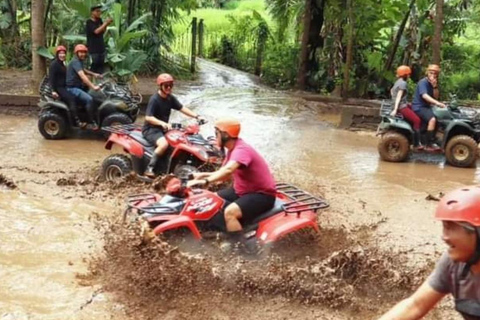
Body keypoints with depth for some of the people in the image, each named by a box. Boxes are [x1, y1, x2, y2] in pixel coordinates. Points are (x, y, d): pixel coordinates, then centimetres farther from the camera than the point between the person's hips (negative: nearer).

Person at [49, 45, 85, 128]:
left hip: (64, 87, 10)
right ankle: (76, 121, -35)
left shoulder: (62, 64, 19)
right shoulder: (54, 64, -11)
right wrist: (53, 90, -26)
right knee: (71, 98, -28)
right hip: (58, 88, -10)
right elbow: (51, 78, -17)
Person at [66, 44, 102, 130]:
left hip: (78, 86, 11)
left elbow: (83, 70, 35)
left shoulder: (80, 61, 12)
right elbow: (82, 76, -33)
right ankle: (91, 122, -22)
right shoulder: (75, 62, -20)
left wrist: (94, 74, 20)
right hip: (72, 88, -11)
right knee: (89, 99, -29)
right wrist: (93, 87, -41)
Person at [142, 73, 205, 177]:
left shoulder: (171, 98, 6)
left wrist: (196, 116, -7)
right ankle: (149, 168, -28)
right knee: (164, 144, -36)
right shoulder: (154, 99, -17)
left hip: (164, 128, 8)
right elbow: (148, 117, -24)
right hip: (151, 129, -8)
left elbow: (182, 108, 6)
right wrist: (162, 123, -39)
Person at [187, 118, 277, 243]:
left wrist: (206, 181, -51)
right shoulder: (233, 149, 8)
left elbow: (228, 170, -43)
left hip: (262, 194, -11)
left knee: (230, 212, -32)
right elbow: (224, 172, 12)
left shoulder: (241, 150, -24)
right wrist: (203, 175, 0)